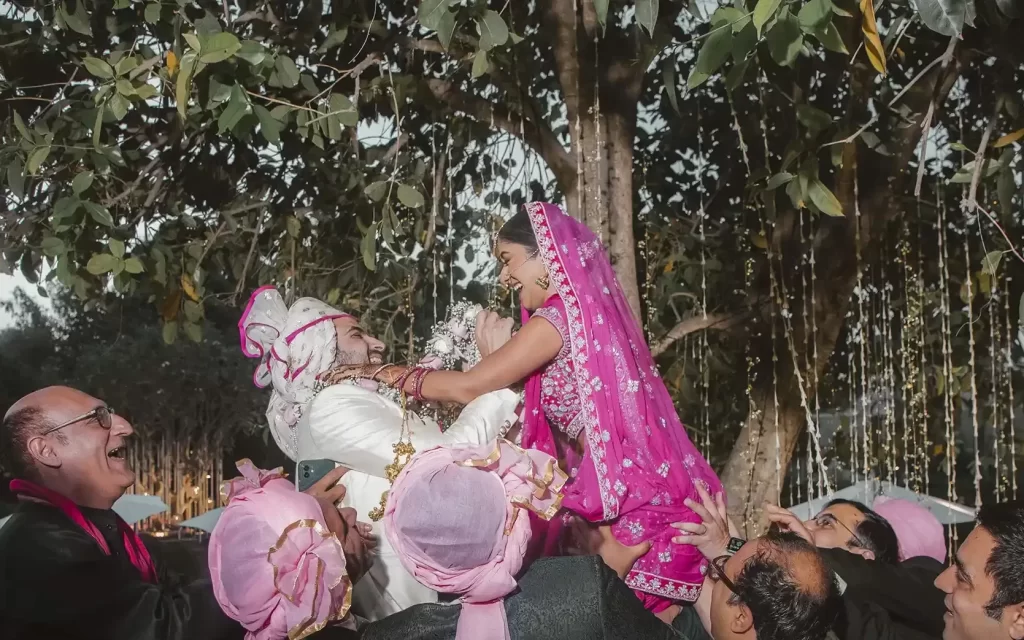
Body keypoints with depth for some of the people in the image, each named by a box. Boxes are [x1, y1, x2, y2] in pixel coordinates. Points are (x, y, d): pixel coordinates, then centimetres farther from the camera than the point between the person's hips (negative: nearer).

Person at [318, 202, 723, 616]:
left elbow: (468, 387, -10)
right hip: (639, 490, 9)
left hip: (638, 500, -9)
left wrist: (381, 373, 0)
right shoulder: (590, 312, 15)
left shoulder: (562, 316, -12)